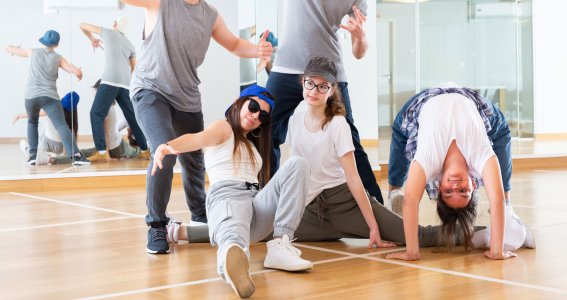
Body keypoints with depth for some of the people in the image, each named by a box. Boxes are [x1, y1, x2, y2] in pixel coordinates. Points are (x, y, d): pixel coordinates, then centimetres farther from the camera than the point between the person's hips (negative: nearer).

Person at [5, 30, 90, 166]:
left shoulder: (33, 52, 9)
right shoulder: (58, 58, 6)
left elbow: (8, 48, 18)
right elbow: (77, 72, -1)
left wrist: (15, 48, 41)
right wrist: (79, 74, 23)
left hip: (31, 96, 2)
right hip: (49, 97, -2)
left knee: (32, 122, 27)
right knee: (61, 125, -11)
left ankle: (33, 155, 17)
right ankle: (76, 155, -29)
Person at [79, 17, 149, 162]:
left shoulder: (109, 32, 13)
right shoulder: (130, 44, 24)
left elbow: (82, 25, 19)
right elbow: (134, 69, 25)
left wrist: (92, 39, 35)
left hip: (110, 81, -5)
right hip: (125, 84, 5)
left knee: (96, 114, -4)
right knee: (132, 117, 13)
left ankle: (102, 152, -14)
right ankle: (146, 150, 15)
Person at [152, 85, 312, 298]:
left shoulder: (254, 144, 34)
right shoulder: (224, 128, 11)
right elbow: (197, 139, -13)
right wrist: (169, 146, -33)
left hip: (256, 202, 7)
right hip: (227, 196, -7)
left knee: (297, 164, -15)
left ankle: (280, 246, -30)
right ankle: (234, 257, -81)